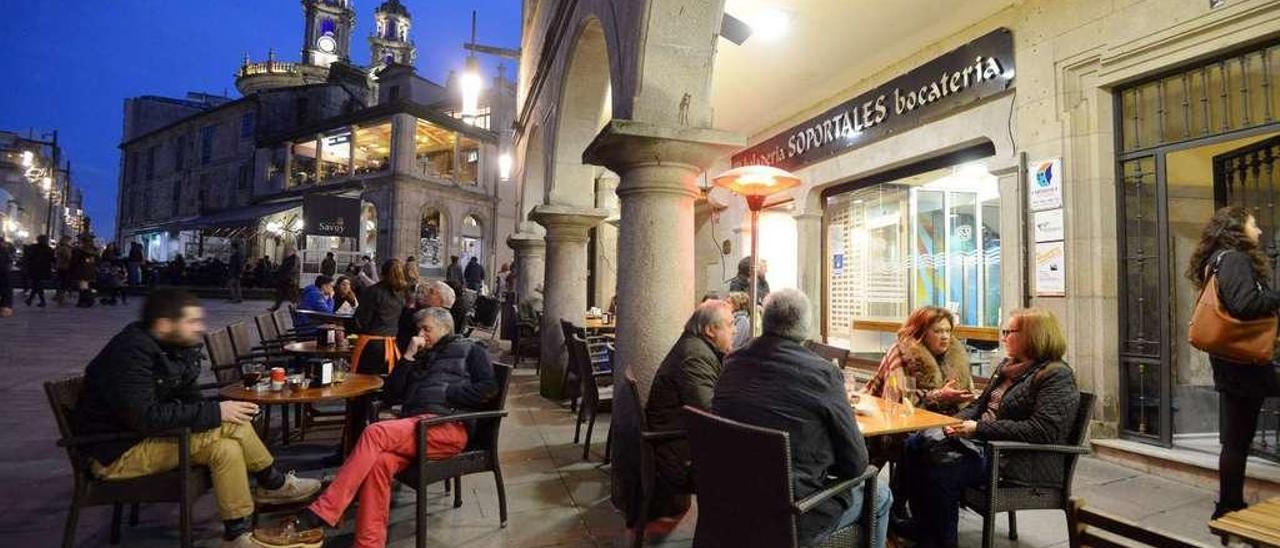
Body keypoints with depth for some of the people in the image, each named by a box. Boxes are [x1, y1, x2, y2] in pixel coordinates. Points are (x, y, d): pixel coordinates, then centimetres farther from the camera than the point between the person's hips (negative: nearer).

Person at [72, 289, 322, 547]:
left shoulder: (176, 347, -1)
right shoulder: (130, 353, -25)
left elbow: (189, 398, 6)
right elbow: (145, 417, -31)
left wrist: (222, 411, -13)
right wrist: (214, 412, -27)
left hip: (144, 431, 8)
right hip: (117, 450, -8)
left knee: (235, 425, -8)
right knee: (224, 448, -24)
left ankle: (273, 485, 6)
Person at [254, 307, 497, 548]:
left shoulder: (469, 350, 16)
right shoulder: (421, 359, 32)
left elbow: (488, 387, 0)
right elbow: (390, 396, 20)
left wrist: (445, 394, -6)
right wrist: (408, 357, 11)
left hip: (450, 426, -5)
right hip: (415, 427, 5)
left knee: (376, 433, -28)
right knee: (379, 461, -28)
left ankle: (315, 518, -28)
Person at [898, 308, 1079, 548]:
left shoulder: (1056, 376, -12)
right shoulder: (1008, 366, 16)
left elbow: (1043, 431, -23)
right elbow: (981, 404, 21)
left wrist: (980, 428, -23)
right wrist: (958, 421, -1)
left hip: (1025, 462, -9)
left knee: (942, 471, -27)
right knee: (915, 444, -4)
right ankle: (923, 524, 8)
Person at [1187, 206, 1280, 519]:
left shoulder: (1221, 259, 16)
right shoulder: (1234, 258, -13)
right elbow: (1244, 304, -27)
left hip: (1233, 363, 9)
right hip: (1243, 363, -9)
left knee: (1237, 438, 15)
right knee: (1237, 439, -1)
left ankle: (1231, 506, 25)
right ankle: (1228, 509, 9)